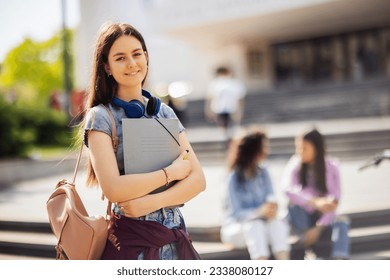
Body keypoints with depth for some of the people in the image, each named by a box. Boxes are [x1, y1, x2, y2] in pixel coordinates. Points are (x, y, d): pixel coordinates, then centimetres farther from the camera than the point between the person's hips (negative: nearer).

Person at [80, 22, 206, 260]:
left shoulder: (164, 112, 8)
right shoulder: (101, 117, -6)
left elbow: (198, 179, 0)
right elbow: (113, 189, -18)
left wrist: (153, 201, -16)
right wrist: (172, 171, -10)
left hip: (176, 237, 4)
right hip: (132, 241, -4)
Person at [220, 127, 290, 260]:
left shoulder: (263, 173, 5)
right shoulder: (235, 178, -12)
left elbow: (271, 199, -5)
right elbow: (236, 214, -17)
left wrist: (271, 207, -30)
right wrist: (259, 211, -35)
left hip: (261, 223, 4)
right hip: (236, 227, -4)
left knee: (277, 223, -28)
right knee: (255, 225, -36)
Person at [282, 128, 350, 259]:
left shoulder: (331, 167, -8)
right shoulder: (295, 165, -11)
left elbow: (333, 203, -12)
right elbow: (288, 189, -31)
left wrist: (318, 228, -24)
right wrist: (314, 202, -45)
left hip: (323, 219, 0)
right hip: (301, 220, 0)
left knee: (341, 224, -32)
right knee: (295, 205, -32)